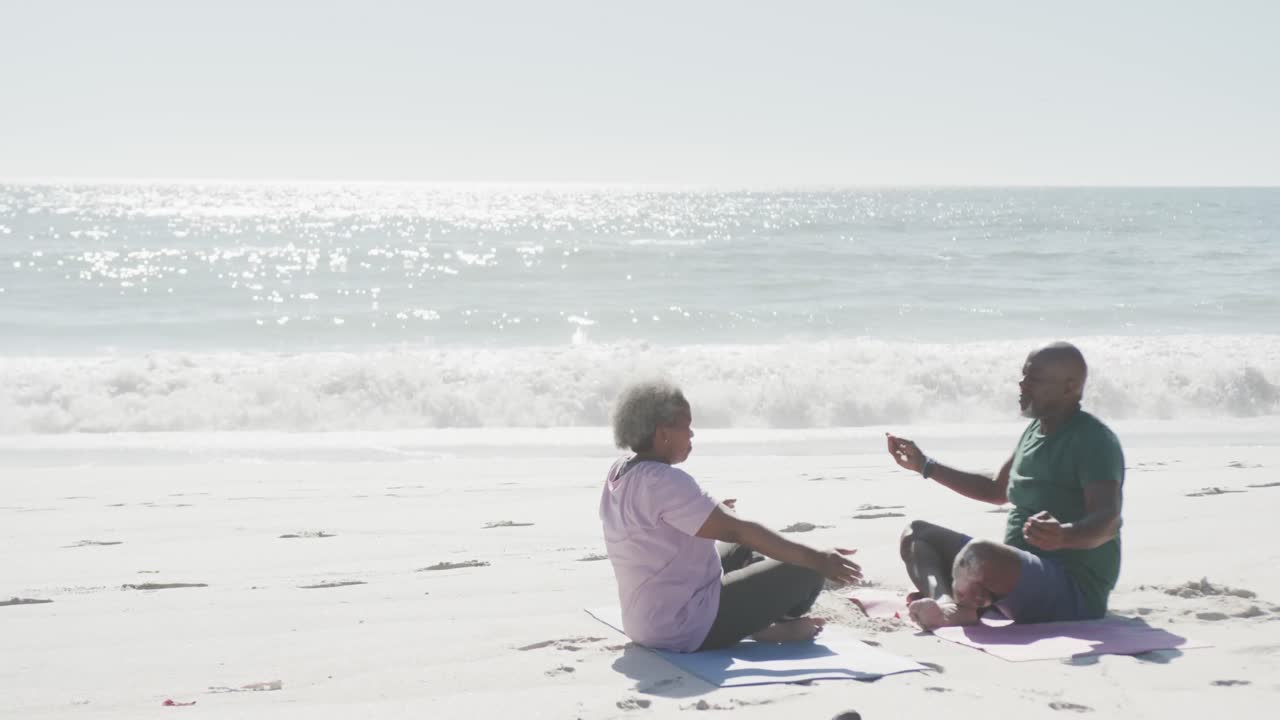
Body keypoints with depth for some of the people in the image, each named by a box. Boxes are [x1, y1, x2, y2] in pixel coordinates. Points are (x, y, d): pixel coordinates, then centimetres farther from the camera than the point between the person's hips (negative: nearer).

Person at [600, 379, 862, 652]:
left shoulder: (619, 473, 3)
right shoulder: (663, 482, -26)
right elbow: (737, 530, -29)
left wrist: (710, 514, 31)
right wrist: (817, 559, -28)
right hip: (688, 627, -10)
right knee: (805, 570, -3)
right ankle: (777, 624, 25)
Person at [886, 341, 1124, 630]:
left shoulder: (1093, 440, -15)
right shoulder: (1036, 431, 13)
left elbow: (1108, 522, -29)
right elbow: (997, 490, 30)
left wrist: (1063, 535, -51)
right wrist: (925, 466, 30)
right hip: (1018, 572, 10)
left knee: (979, 554, -38)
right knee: (918, 534, 4)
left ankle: (952, 604, -7)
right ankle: (946, 605, -26)